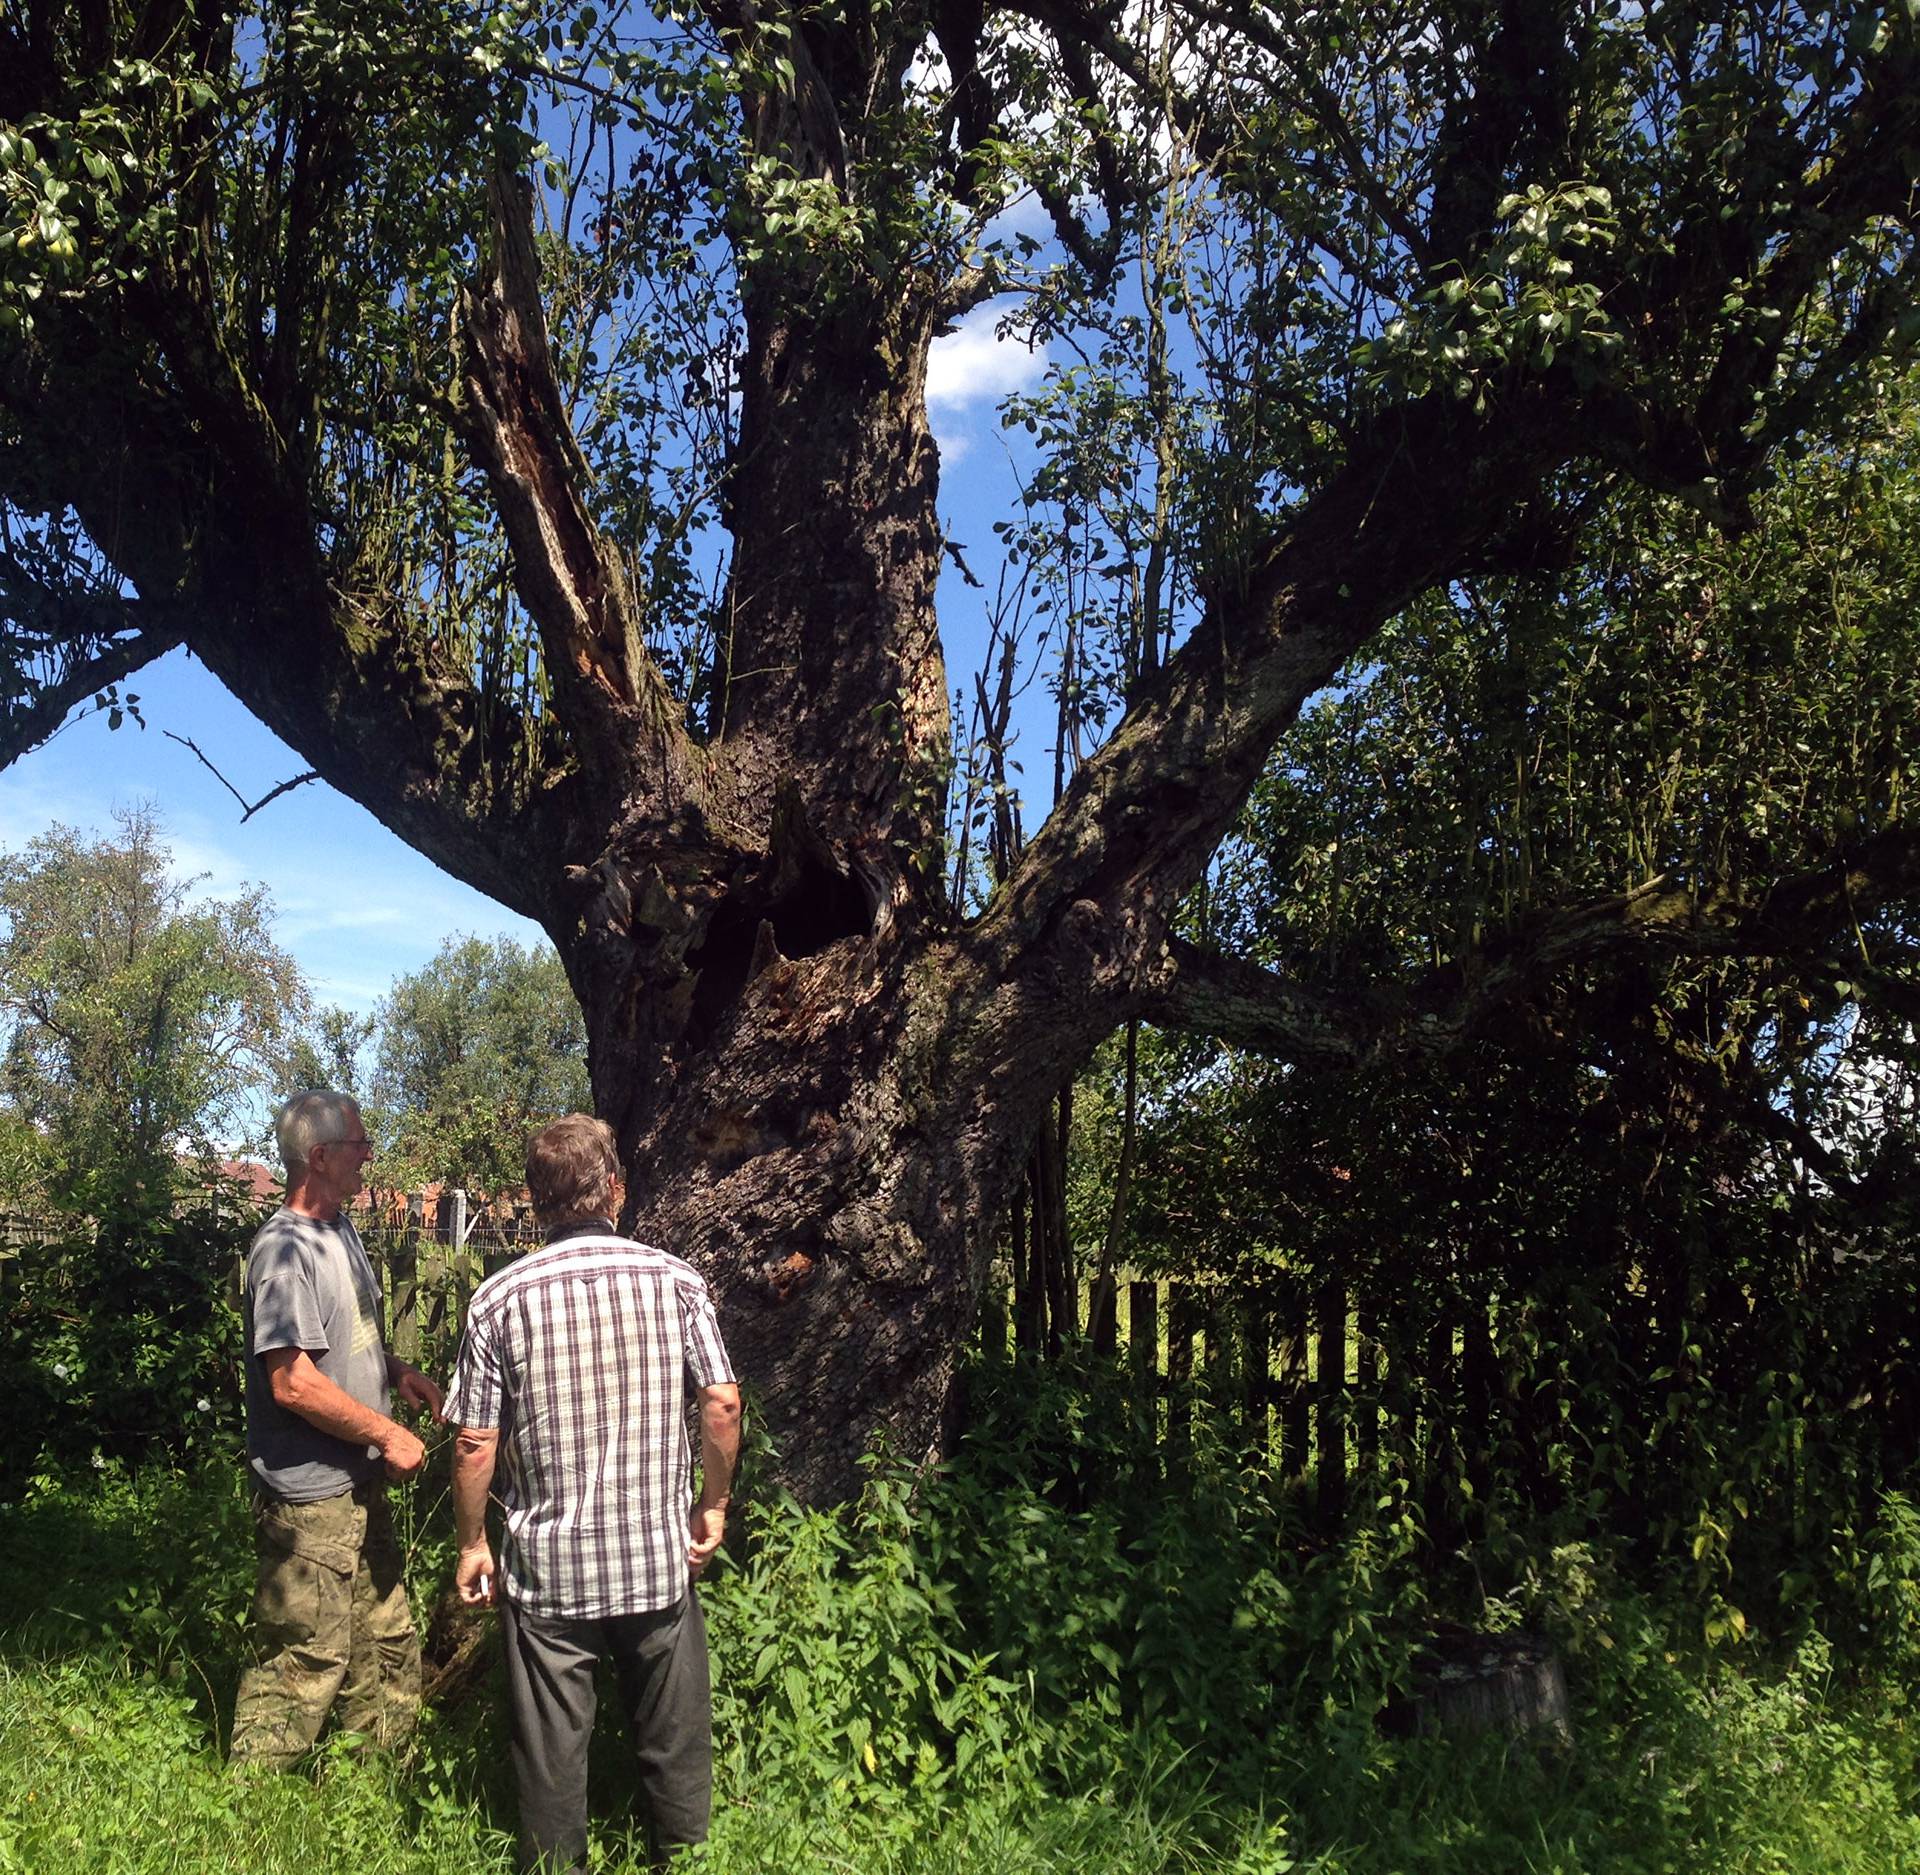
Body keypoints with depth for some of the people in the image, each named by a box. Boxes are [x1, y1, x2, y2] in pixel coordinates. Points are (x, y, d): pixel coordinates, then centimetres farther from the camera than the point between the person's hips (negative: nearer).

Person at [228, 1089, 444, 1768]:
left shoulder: (340, 1230, 9)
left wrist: (397, 1369, 4)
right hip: (310, 1500, -10)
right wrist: (386, 1434, -17)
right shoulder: (286, 1249, -20)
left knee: (386, 1638, 18)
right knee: (308, 1661, -1)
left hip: (359, 1485, 10)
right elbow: (293, 1382, -25)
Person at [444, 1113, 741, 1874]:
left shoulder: (499, 1299, -8)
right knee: (675, 1751, 17)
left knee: (551, 1760, 15)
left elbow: (474, 1444, -7)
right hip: (660, 1557, 1)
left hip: (547, 1567, 0)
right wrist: (712, 1505, 8)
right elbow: (723, 1404, -7)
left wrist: (472, 1544, 7)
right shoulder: (676, 1280, -7)